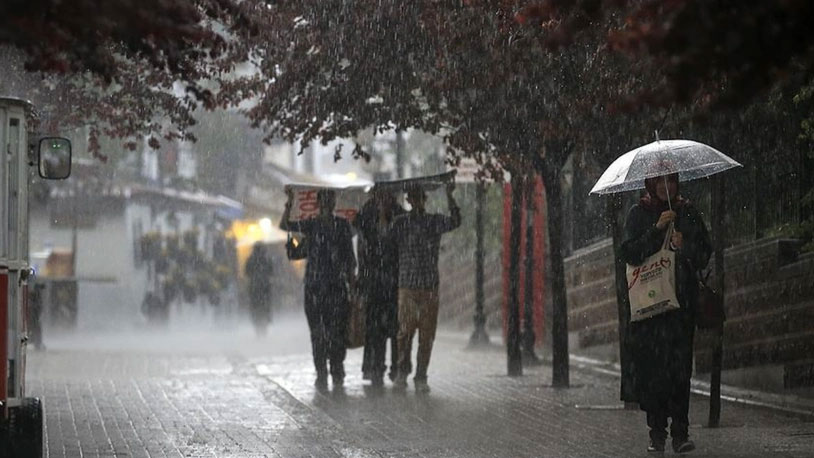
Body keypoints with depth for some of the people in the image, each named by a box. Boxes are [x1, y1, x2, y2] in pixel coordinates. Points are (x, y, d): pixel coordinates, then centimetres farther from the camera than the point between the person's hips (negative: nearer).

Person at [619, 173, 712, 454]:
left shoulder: (688, 213, 12)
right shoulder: (639, 214, 8)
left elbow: (704, 255, 9)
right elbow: (629, 253, -5)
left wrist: (684, 246, -10)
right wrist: (657, 229, -13)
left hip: (682, 300, 0)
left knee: (680, 366, -8)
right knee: (650, 365, -6)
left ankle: (680, 432, -10)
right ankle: (657, 433, 0)